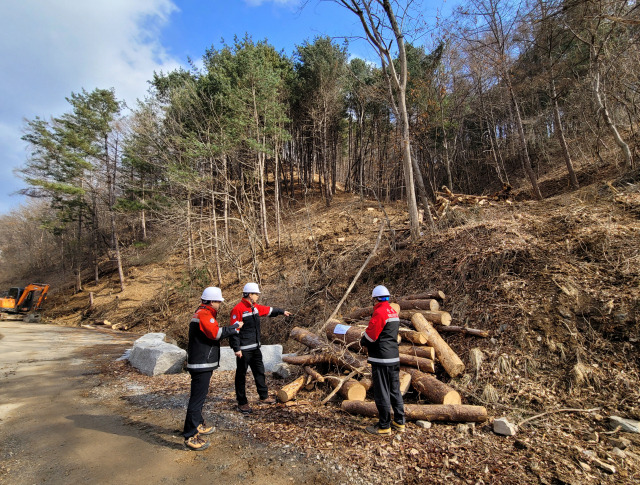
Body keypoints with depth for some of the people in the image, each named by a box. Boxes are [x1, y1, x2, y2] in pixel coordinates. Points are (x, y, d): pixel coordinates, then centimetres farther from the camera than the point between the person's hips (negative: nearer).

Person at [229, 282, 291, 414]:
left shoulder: (255, 307, 8)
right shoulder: (238, 309, -18)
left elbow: (268, 310, 25)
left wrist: (282, 311, 34)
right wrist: (236, 349, -20)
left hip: (255, 348, 9)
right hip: (243, 350, -9)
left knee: (259, 372, 18)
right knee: (241, 375, 6)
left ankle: (264, 397, 33)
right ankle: (242, 403, 20)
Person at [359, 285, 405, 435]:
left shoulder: (379, 312, -17)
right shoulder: (393, 312, 11)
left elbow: (370, 335, -16)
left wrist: (363, 341, 5)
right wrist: (368, 341, 14)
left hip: (381, 359, -9)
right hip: (394, 358, 9)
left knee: (382, 393, 2)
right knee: (395, 390, 17)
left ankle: (384, 426, 13)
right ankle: (399, 422, 27)